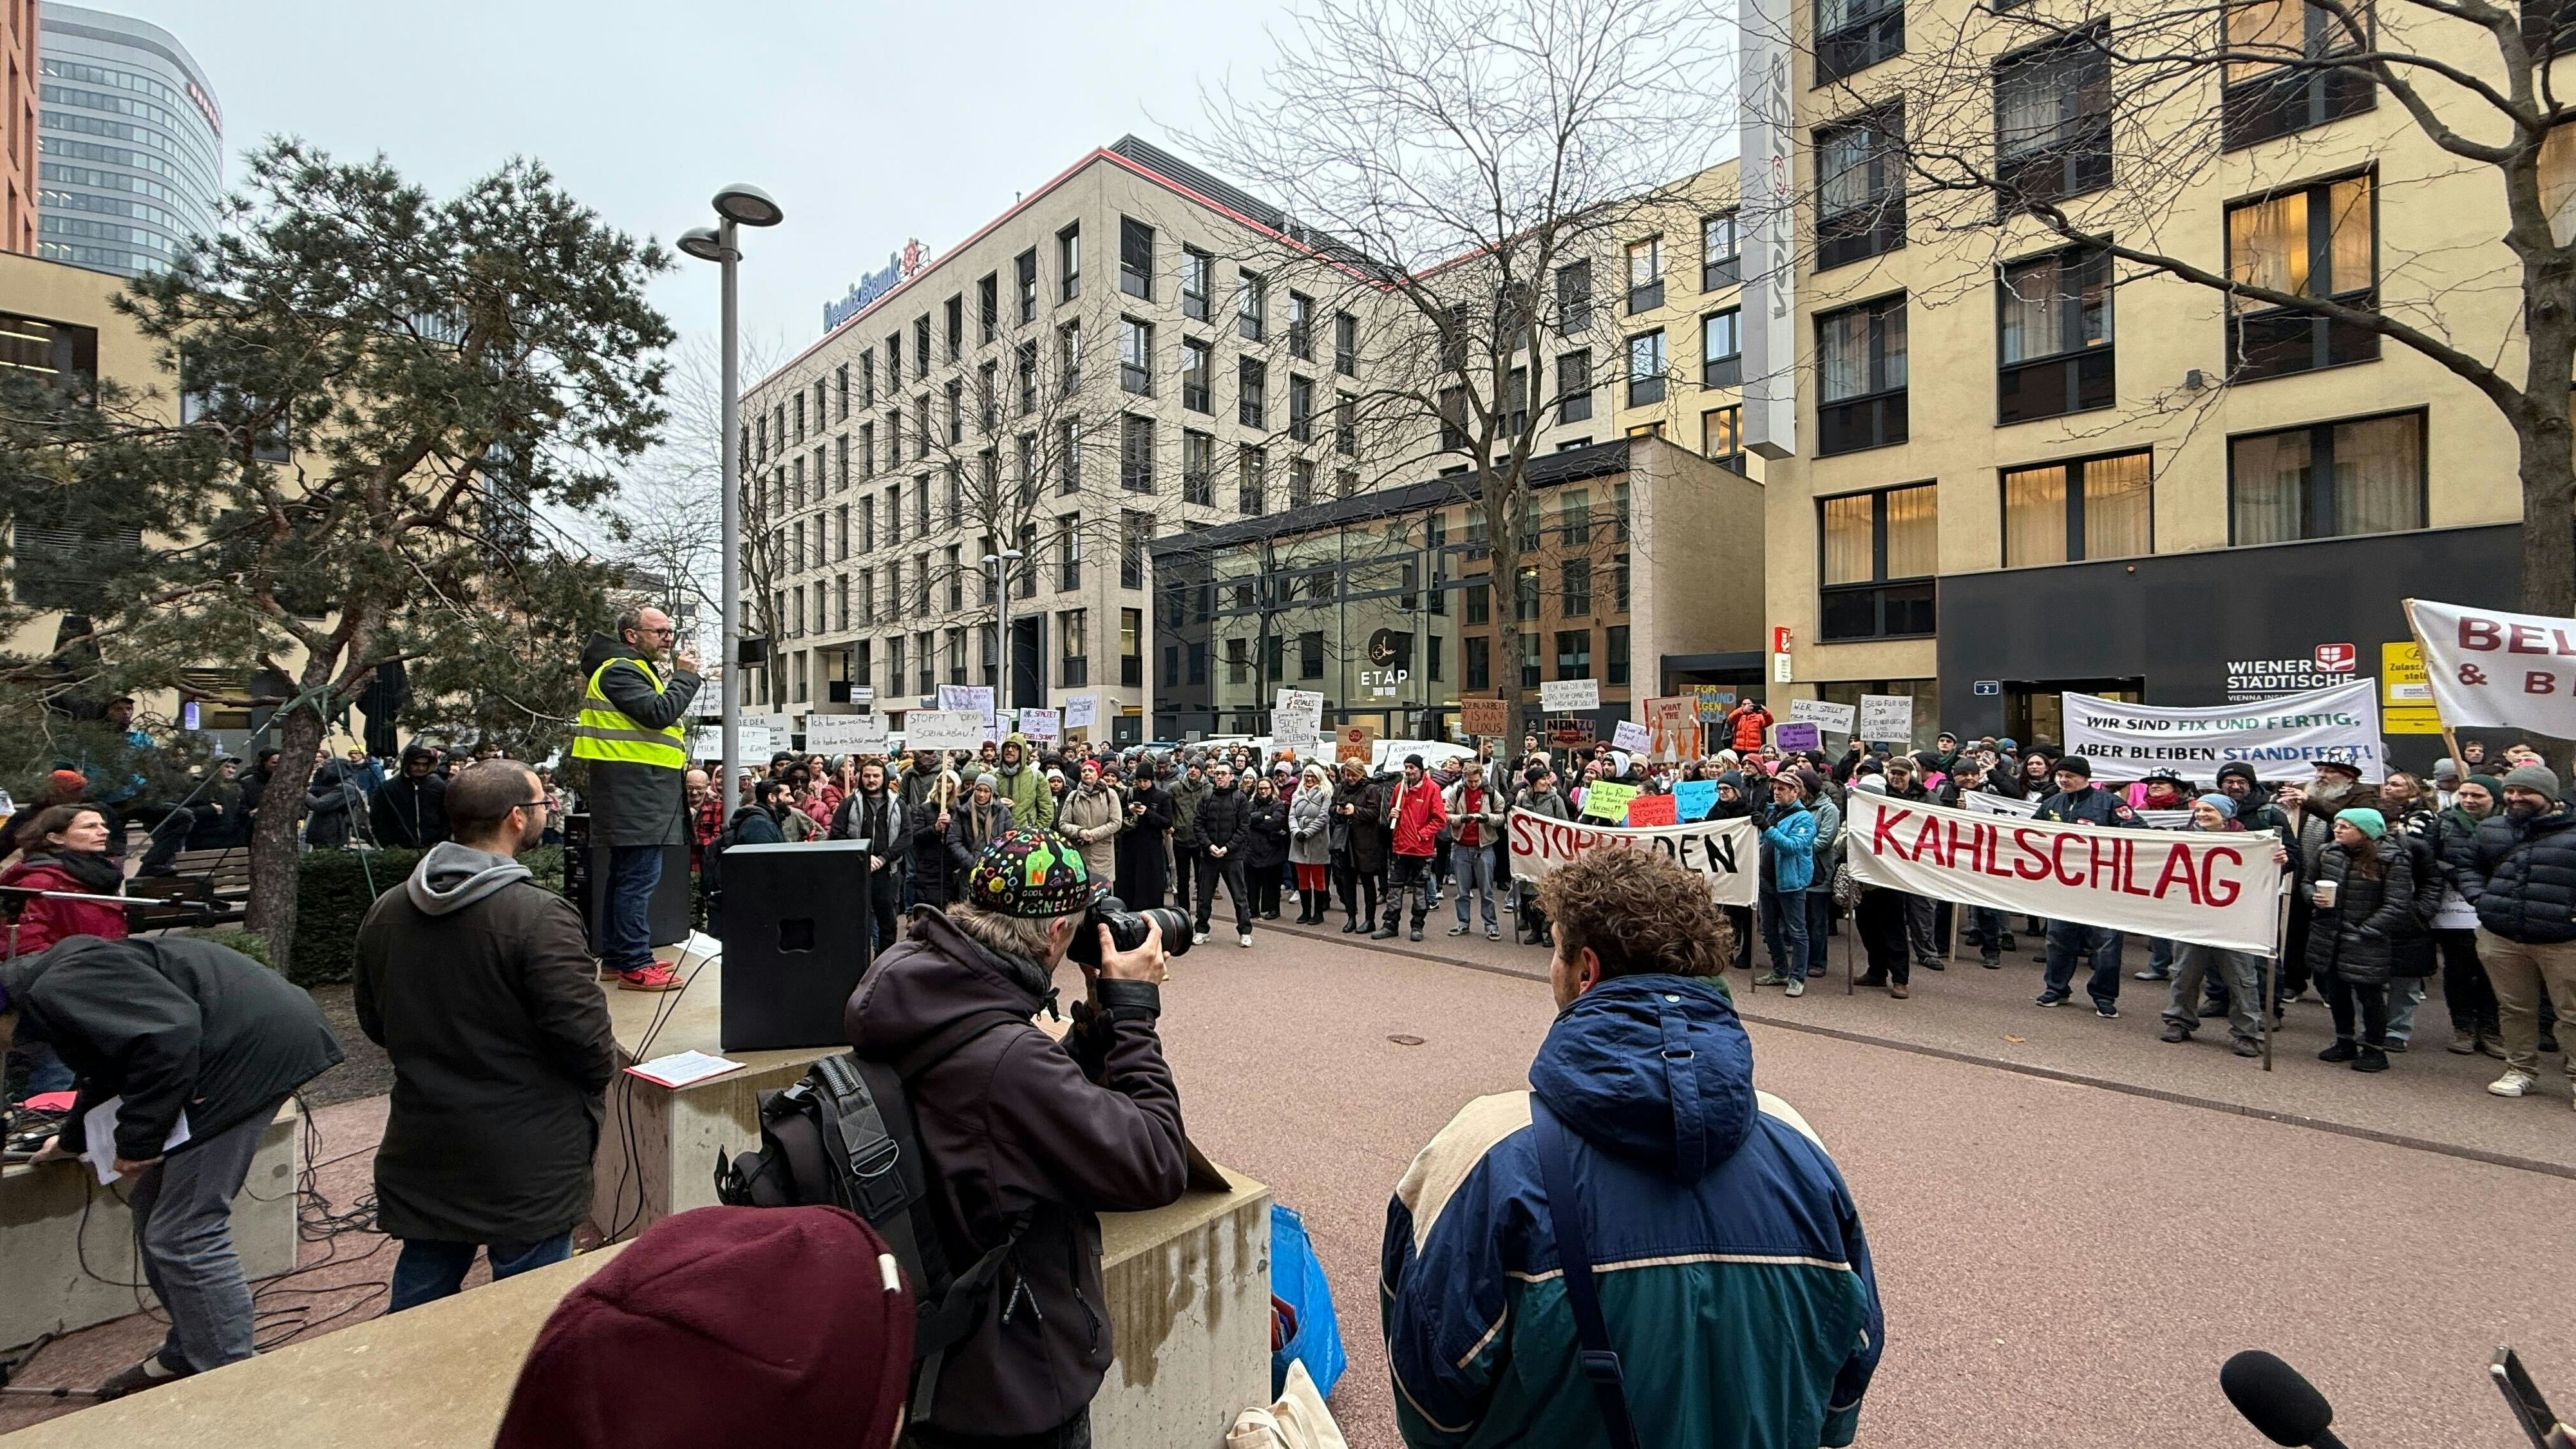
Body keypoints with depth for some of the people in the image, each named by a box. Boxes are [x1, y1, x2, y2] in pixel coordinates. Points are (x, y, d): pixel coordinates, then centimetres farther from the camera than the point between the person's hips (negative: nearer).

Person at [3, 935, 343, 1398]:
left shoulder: (54, 989, -11)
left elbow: (170, 1030, -25)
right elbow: (108, 1066, 40)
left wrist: (136, 1140, -13)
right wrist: (72, 1140, 56)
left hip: (252, 1043, -11)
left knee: (184, 1234, -6)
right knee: (154, 1212, 20)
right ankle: (186, 1358, 36)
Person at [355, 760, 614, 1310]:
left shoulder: (384, 912, 0)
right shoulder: (538, 915, -24)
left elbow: (373, 1022, 12)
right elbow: (582, 1030, -23)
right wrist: (600, 1075, -2)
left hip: (420, 1153, 7)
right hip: (526, 1160, -7)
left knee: (416, 1310, 22)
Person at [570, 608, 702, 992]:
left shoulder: (637, 669, 23)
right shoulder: (619, 670, -10)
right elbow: (658, 713, -22)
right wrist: (685, 676, -12)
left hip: (640, 789, 11)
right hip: (634, 790, -11)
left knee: (626, 874, 15)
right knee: (640, 875, -11)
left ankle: (616, 956, 24)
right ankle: (635, 965, -9)